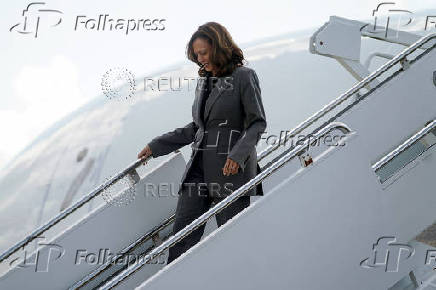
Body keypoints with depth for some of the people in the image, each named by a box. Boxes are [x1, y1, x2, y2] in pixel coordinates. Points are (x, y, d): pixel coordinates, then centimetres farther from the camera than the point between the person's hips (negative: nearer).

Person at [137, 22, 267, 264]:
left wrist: (238, 154, -23)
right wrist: (156, 146, 21)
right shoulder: (204, 82, 17)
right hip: (199, 169, 7)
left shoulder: (244, 76, -3)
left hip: (230, 170, -7)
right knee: (182, 237, 0)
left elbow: (258, 123, -8)